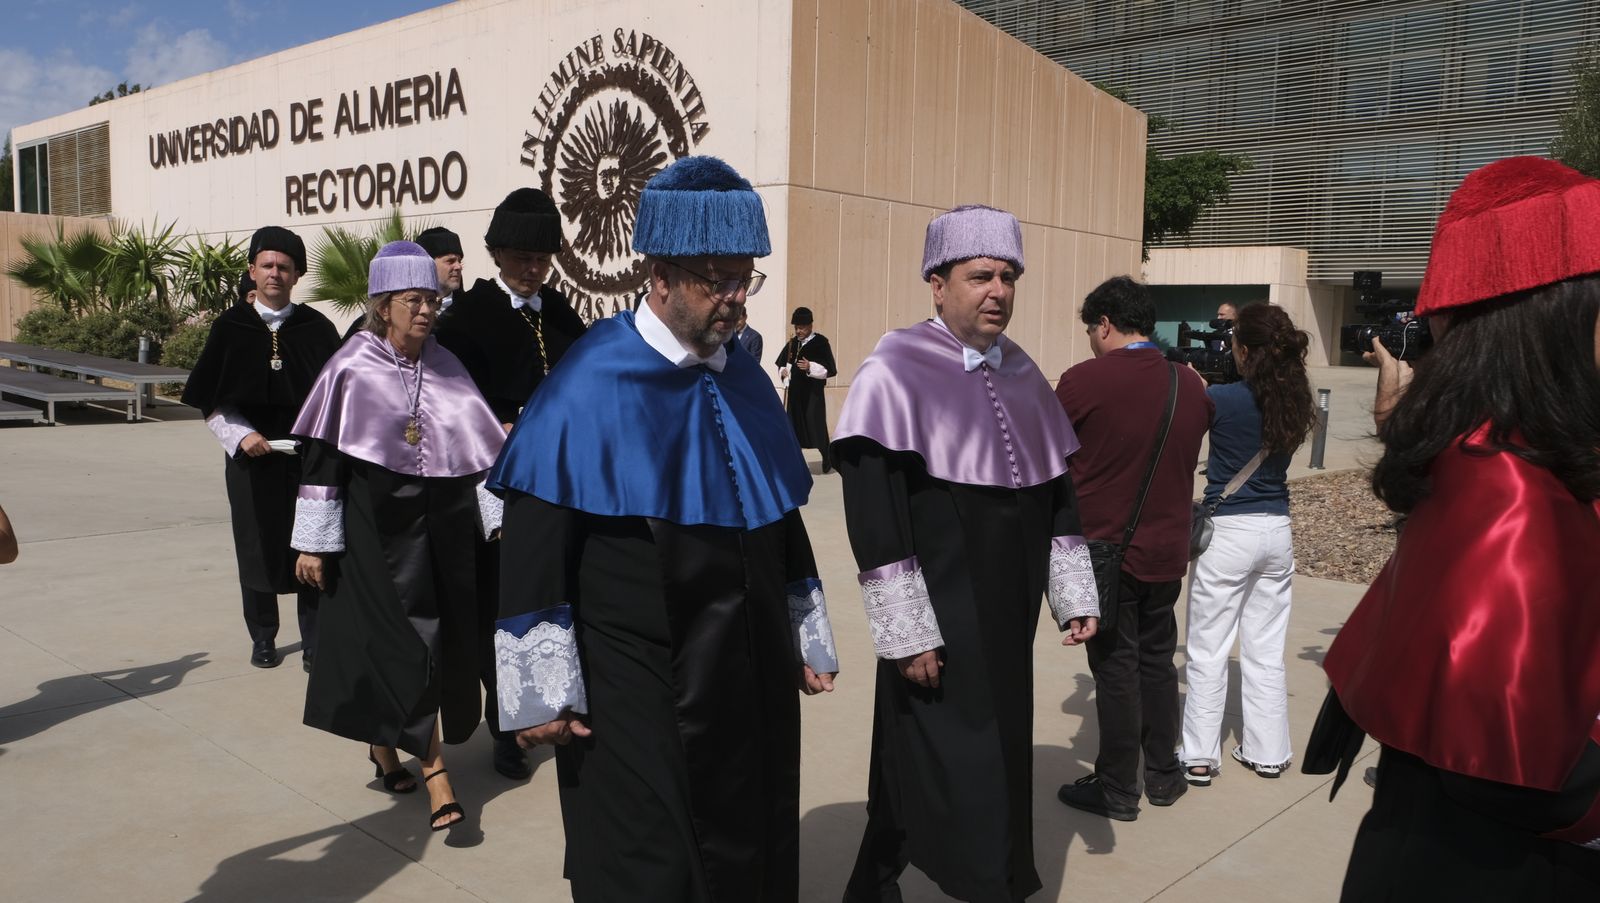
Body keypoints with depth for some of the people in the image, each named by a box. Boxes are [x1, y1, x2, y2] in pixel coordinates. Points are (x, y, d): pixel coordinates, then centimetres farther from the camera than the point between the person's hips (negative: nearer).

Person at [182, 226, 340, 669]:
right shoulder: (230, 326, 2)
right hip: (250, 456, 1)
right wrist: (240, 435, -10)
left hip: (308, 456, -1)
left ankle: (314, 643, 9)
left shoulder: (317, 328, 0)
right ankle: (263, 638, 25)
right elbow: (210, 401, 4)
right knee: (258, 547, 9)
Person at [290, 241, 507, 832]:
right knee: (406, 645, -3)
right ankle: (433, 768, 6)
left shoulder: (446, 368, 5)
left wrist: (502, 516, -1)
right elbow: (322, 457, -6)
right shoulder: (352, 369, -7)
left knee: (439, 644, 9)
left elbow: (481, 448, 6)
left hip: (441, 527, 4)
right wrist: (314, 542, -7)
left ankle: (384, 744, 31)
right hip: (376, 530, -4)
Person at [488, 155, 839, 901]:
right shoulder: (590, 384, -14)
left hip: (750, 682, 6)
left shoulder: (745, 381, 6)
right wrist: (543, 692, -15)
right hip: (636, 693, -6)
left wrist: (806, 640, 16)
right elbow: (533, 545, -14)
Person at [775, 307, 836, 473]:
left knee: (816, 426, -5)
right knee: (792, 426, 7)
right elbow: (781, 363, 22)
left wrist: (810, 367, -24)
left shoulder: (821, 342, -7)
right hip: (794, 391, 6)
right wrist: (783, 371, 0)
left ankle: (828, 460, 11)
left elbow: (831, 369, -11)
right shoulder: (792, 343, 10)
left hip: (813, 393, -5)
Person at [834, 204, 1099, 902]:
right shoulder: (896, 371, -12)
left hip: (1008, 617, 7)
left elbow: (1056, 493, 14)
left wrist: (1074, 595, 9)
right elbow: (873, 515, -16)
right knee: (957, 776, -3)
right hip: (938, 625, -7)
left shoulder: (1022, 374, 9)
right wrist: (906, 631, -18)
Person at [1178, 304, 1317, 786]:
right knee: (1266, 651, 14)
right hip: (1277, 533, 6)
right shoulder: (1295, 402, 1)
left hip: (1227, 533, -5)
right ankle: (1268, 752, 22)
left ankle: (1199, 756, 8)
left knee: (1207, 652, 4)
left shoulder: (1222, 400, -15)